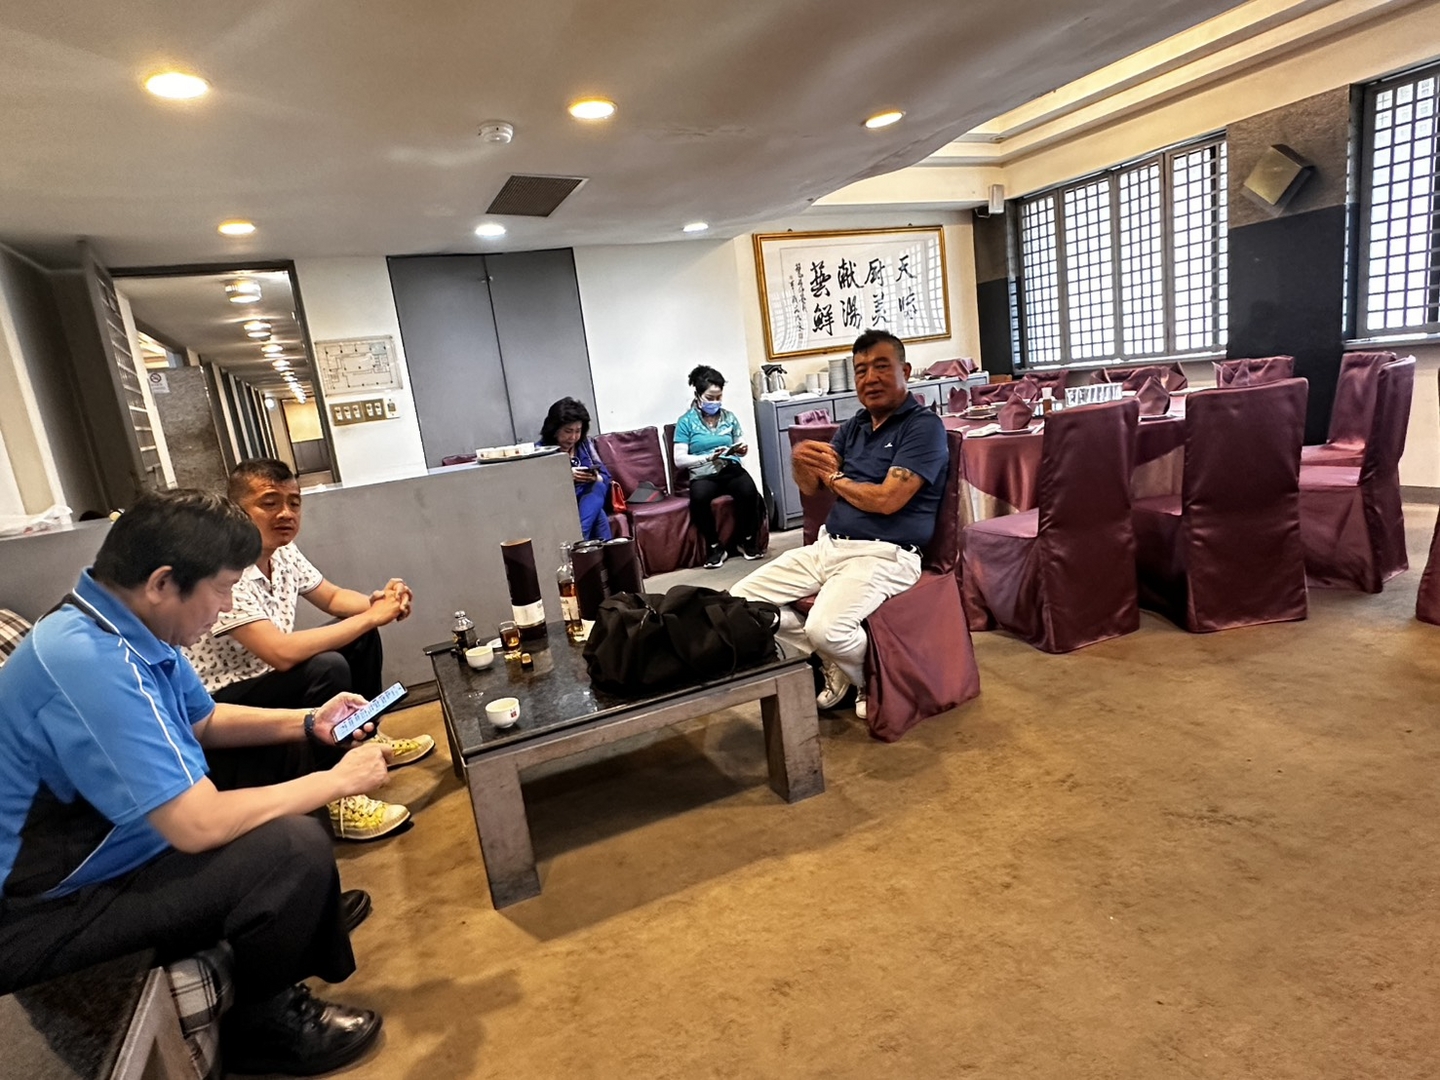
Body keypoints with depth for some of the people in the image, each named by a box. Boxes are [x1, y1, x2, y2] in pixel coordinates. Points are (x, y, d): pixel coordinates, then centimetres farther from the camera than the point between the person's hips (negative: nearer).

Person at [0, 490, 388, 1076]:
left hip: (97, 846, 10)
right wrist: (337, 781, -21)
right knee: (294, 847, -25)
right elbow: (199, 825, -34)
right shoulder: (91, 662, -33)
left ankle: (305, 917, 32)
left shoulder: (126, 628, -3)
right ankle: (262, 1024, 1)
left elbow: (204, 722, 14)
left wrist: (307, 723, 1)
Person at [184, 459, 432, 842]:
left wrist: (376, 602, -12)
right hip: (216, 706, -9)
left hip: (266, 681, 9)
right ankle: (330, 798, -15)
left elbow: (332, 598, 11)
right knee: (328, 668, -30)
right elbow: (282, 653, -38)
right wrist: (371, 617, -31)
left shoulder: (283, 552, -4)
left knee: (361, 635, 3)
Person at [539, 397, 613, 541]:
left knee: (598, 487, -31)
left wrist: (595, 478, -17)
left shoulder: (584, 443, 10)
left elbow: (606, 477, 7)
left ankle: (579, 536, -41)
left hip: (589, 500, 5)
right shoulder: (540, 449, -3)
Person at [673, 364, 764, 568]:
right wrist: (708, 457, -19)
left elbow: (740, 446, 19)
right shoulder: (686, 422, 1)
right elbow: (679, 460, -6)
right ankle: (714, 547, -17)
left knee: (749, 491, -32)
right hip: (702, 475, -2)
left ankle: (747, 540, -9)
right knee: (699, 497, -37)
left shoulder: (729, 417, 13)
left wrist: (742, 449, -7)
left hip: (731, 469, 3)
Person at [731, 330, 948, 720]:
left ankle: (871, 677, 3)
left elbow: (886, 500, -19)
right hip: (827, 546, 8)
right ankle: (833, 661, 12)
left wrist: (834, 476, -2)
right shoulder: (854, 425, 14)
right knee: (741, 599, -1)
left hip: (884, 554, -8)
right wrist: (803, 461, -11)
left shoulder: (924, 426, -8)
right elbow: (810, 487, 13)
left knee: (826, 629, -33)